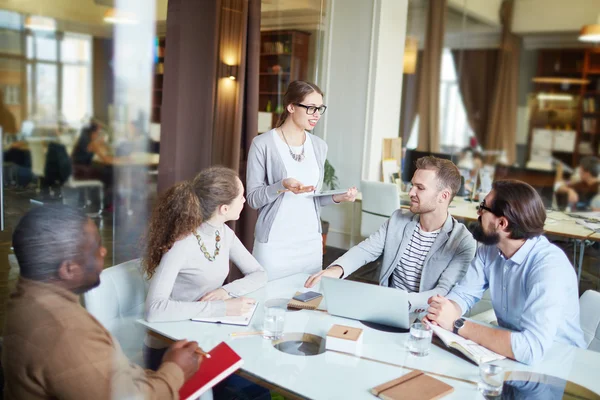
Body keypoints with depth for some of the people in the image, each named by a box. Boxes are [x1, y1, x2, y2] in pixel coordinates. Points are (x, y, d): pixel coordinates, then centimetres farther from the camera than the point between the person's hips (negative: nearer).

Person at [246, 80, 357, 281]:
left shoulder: (319, 146, 8)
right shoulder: (263, 144, -9)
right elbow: (253, 198, -8)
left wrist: (337, 197, -4)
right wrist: (282, 186, -24)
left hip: (311, 242, 5)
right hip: (274, 244, -5)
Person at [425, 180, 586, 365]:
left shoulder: (550, 266, -28)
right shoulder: (490, 248, -6)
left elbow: (532, 347, -37)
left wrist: (457, 324, -32)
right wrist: (443, 313, -24)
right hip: (509, 350, 6)